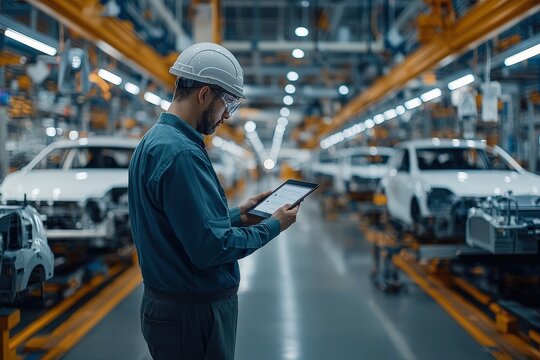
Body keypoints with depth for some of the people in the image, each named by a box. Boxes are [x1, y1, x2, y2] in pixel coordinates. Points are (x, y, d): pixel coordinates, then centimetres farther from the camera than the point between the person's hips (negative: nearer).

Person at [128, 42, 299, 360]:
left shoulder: (157, 140, 9)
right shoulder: (180, 152, -23)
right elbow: (211, 247, -26)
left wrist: (236, 215, 12)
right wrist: (272, 226, -13)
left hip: (173, 303, 10)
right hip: (193, 312, -10)